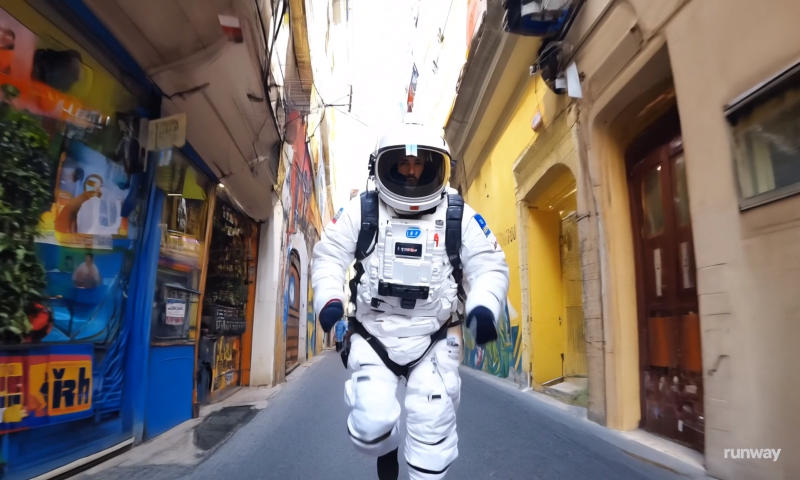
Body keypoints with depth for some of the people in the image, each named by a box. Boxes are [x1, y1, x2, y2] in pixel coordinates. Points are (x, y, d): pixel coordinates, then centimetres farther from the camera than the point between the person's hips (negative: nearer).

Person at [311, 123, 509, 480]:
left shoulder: (459, 216, -5)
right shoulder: (362, 210, -5)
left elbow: (489, 266, -2)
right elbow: (329, 256, 0)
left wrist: (483, 307, -22)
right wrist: (328, 300, -17)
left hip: (434, 340, 1)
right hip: (372, 337, 0)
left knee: (433, 427, 0)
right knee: (371, 422, -5)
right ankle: (386, 451, 33)